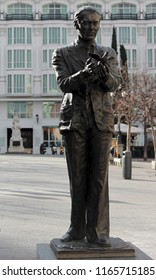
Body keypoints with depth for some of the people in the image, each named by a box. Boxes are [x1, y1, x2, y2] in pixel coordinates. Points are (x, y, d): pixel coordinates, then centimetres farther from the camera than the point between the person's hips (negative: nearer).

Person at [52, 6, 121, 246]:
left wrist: (105, 73, -27)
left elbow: (114, 84, -4)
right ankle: (77, 229, 10)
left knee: (100, 177, -3)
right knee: (77, 177, 3)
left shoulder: (108, 54, 12)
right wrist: (84, 73, -27)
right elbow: (63, 85, -7)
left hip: (101, 120, 1)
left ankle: (98, 231, -1)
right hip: (75, 120, 0)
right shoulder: (62, 54, 8)